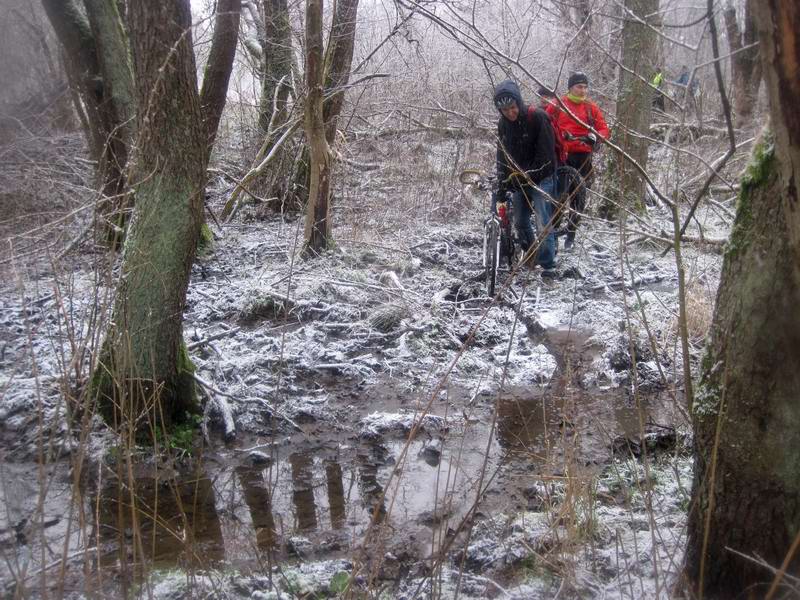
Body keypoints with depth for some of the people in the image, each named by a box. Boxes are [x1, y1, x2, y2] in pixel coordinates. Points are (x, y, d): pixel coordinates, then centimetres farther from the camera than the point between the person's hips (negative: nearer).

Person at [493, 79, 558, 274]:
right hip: (517, 181, 6)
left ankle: (548, 265, -5)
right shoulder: (503, 124, 2)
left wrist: (531, 177, -20)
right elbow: (502, 156, 5)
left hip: (540, 179, -6)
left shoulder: (538, 117, -17)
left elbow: (546, 153, -18)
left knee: (545, 222, -9)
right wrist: (502, 184, -3)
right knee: (520, 221, 10)